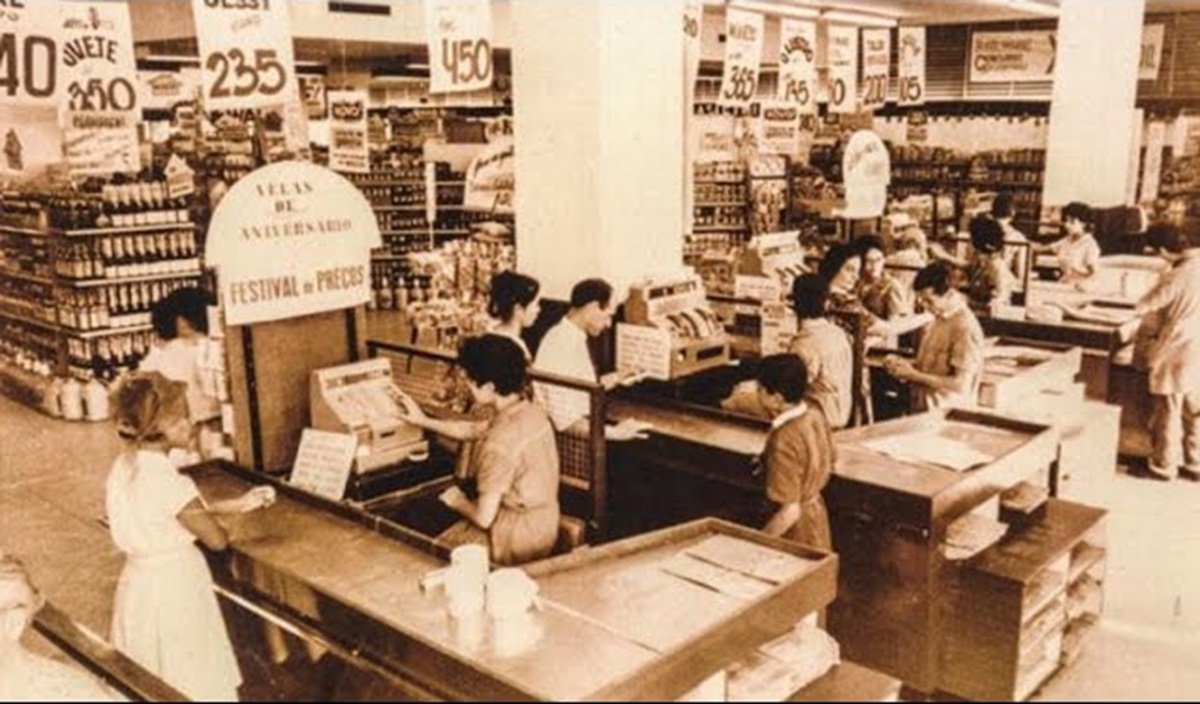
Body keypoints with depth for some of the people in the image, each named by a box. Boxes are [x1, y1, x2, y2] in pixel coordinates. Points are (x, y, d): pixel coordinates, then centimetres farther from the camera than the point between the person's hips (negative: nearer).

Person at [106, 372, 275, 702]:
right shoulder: (165, 481, -27)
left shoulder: (124, 466, -1)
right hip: (173, 587, -8)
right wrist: (213, 520, 6)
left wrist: (237, 504, 9)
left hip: (140, 582, 8)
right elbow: (217, 539, -17)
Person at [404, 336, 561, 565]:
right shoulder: (533, 411, -4)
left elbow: (483, 518, -24)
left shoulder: (499, 443, -31)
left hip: (517, 543, -8)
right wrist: (424, 421, 21)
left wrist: (457, 501, -3)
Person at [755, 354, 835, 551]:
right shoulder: (815, 415, -7)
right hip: (816, 512, 8)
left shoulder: (784, 442, -31)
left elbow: (790, 512, -28)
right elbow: (830, 463, 9)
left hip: (798, 529, -8)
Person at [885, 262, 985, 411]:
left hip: (946, 413, -7)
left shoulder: (965, 327, -15)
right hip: (924, 406, 7)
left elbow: (961, 384, -17)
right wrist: (906, 365, 2)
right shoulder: (939, 319, 10)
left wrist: (913, 375, -16)